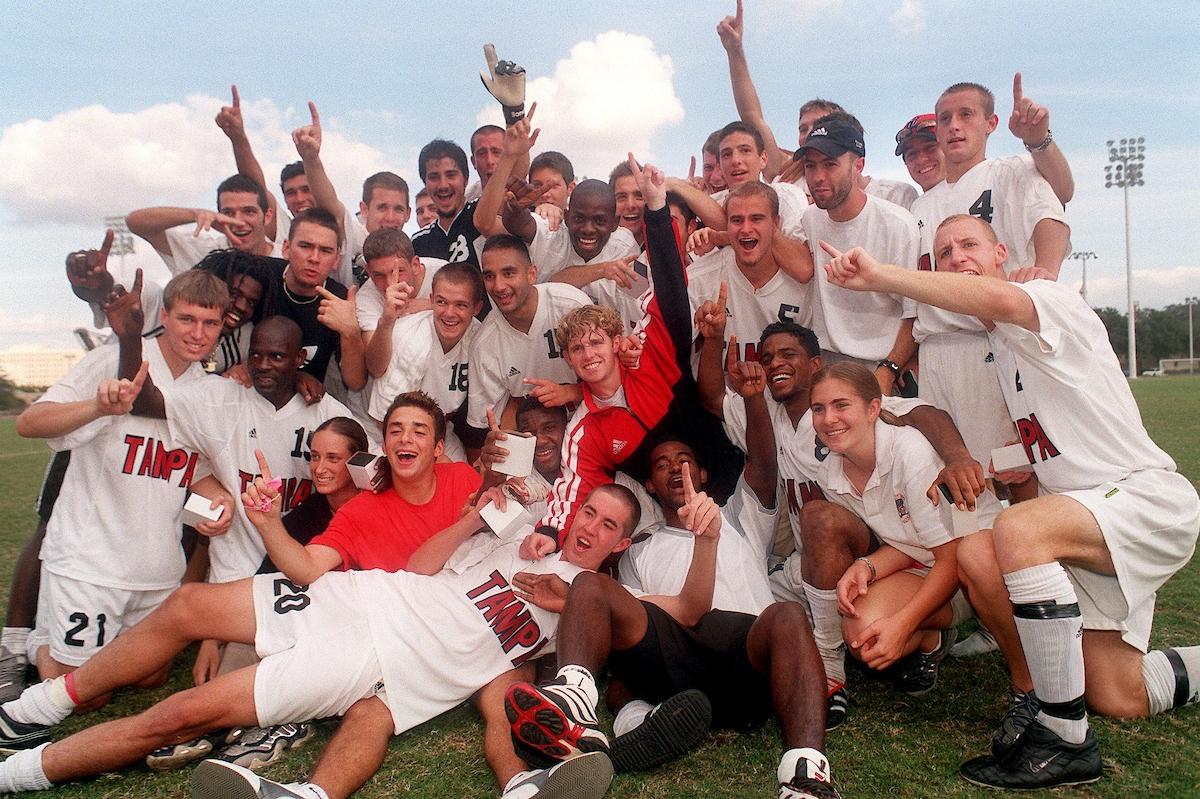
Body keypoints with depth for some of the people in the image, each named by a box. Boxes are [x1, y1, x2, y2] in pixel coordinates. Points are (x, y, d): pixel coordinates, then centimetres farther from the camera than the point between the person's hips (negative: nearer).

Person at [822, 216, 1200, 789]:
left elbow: (1001, 300, -38)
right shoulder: (998, 348, 14)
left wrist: (880, 276, -38)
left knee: (1014, 531, -36)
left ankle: (1065, 740, -24)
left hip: (1149, 495, -9)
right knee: (1116, 699, 6)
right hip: (1092, 512, 9)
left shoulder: (1051, 299, -11)